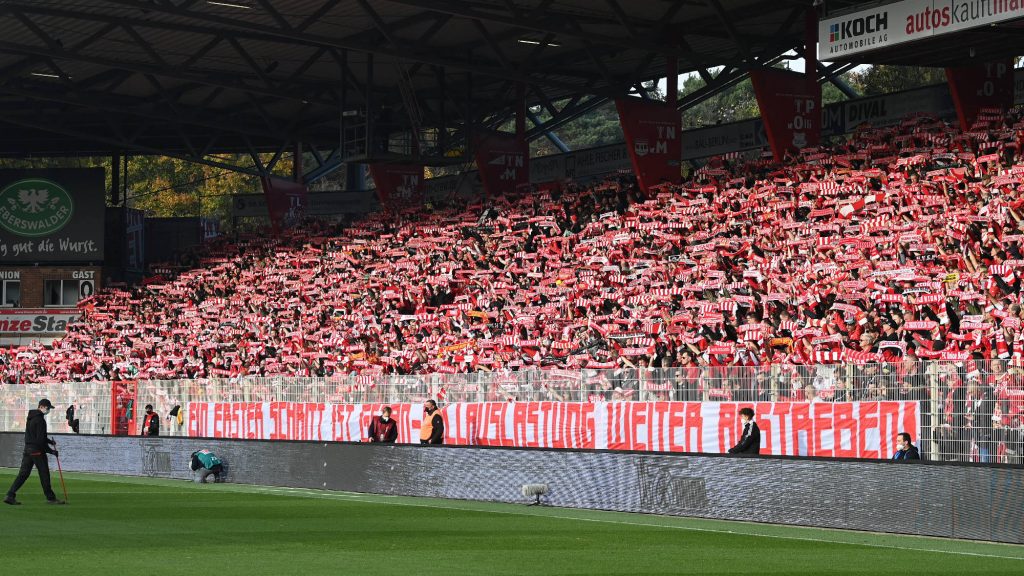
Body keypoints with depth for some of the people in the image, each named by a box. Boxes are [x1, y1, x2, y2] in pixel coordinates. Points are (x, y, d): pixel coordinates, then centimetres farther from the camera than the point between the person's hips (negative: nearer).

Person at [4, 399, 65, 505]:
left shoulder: (30, 418, 15)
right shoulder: (40, 419, -16)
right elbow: (40, 440, -19)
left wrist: (49, 441, 22)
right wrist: (51, 451, -13)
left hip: (28, 449, 9)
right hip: (37, 450, -9)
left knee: (23, 473, 5)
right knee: (44, 474, 1)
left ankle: (10, 496, -2)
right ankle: (50, 497, 9)